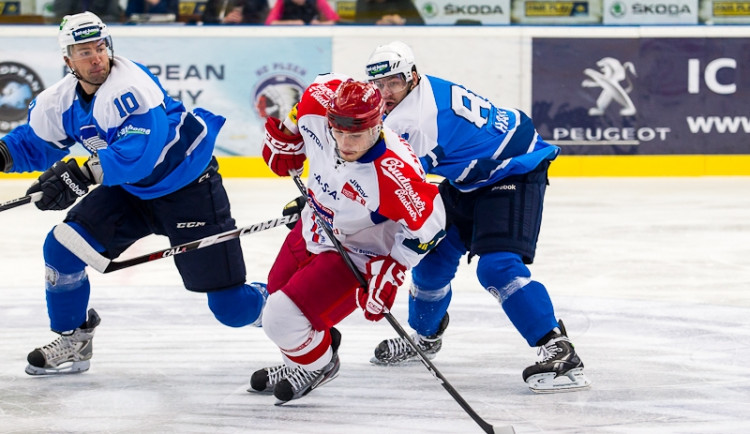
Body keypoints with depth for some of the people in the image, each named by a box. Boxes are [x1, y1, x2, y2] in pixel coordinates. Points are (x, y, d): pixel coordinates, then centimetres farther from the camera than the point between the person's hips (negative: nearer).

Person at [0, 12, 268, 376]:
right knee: (63, 246, -7)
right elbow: (35, 142, 12)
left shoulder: (128, 86, -29)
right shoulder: (61, 100, -4)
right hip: (131, 193, 7)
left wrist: (80, 175, -47)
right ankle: (72, 344, 12)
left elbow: (140, 150, -41)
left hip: (188, 191, -7)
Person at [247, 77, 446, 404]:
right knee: (277, 293, 27)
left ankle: (317, 364, 20)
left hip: (355, 253, -7)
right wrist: (283, 138, 10)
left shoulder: (392, 173, -41)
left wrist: (391, 273, -27)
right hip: (315, 227, 7)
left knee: (283, 319, -14)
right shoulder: (318, 107, -26)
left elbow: (427, 221, -28)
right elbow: (321, 88, -1)